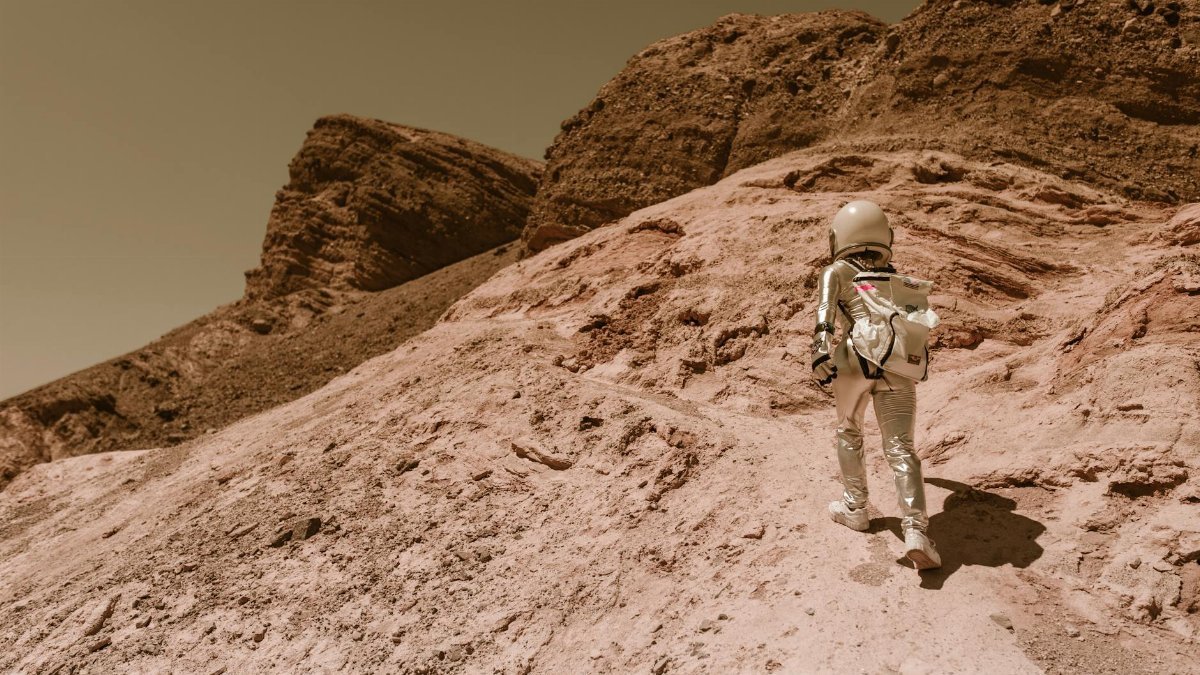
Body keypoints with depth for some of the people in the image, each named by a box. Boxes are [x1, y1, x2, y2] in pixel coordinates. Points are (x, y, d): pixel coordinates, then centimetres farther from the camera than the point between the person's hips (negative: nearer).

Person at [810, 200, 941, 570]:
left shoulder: (836, 272, 14)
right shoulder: (892, 277, 27)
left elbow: (825, 310, -6)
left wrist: (821, 351, -21)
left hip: (858, 357, -3)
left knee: (848, 433, 21)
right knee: (900, 447, 2)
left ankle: (855, 508, 31)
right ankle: (915, 531, -12)